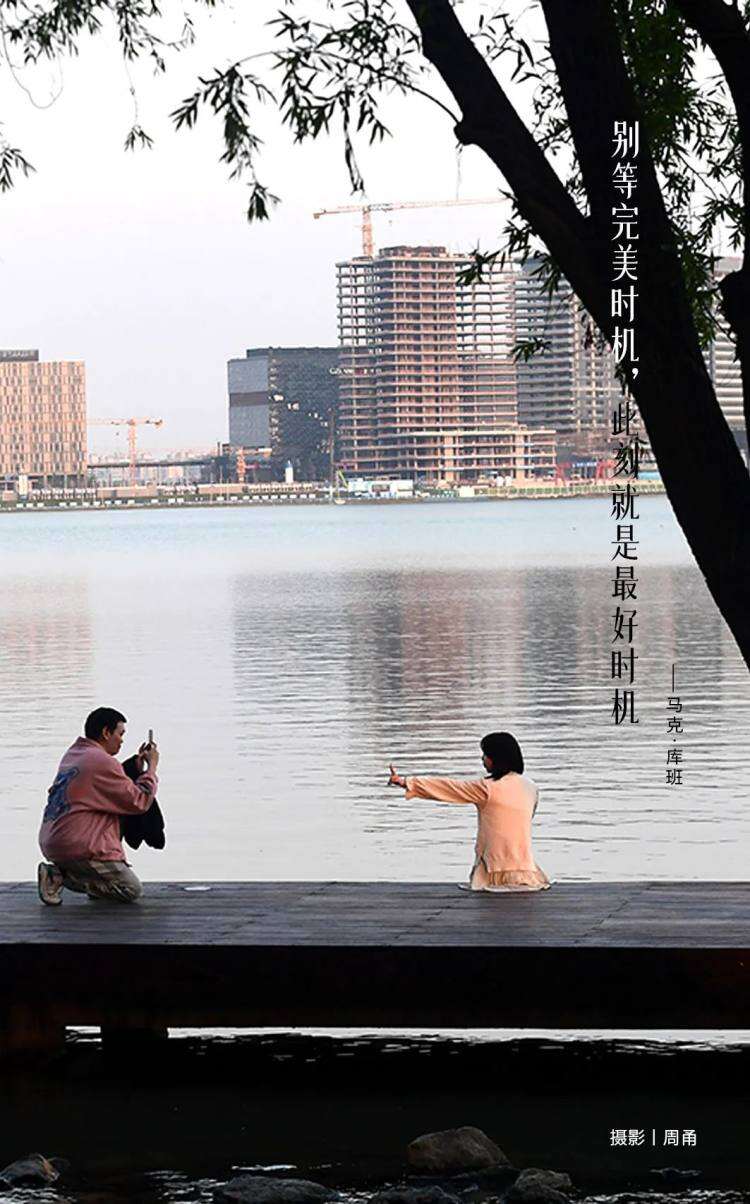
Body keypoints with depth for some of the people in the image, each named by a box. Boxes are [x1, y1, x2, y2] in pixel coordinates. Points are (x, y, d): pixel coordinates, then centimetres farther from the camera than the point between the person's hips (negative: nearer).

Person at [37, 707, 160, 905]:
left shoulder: (73, 754, 15)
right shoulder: (103, 762, -13)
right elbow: (139, 802, -9)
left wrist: (138, 764, 20)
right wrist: (152, 767, 3)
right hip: (79, 849, -9)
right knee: (133, 891, -2)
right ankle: (63, 876, -10)